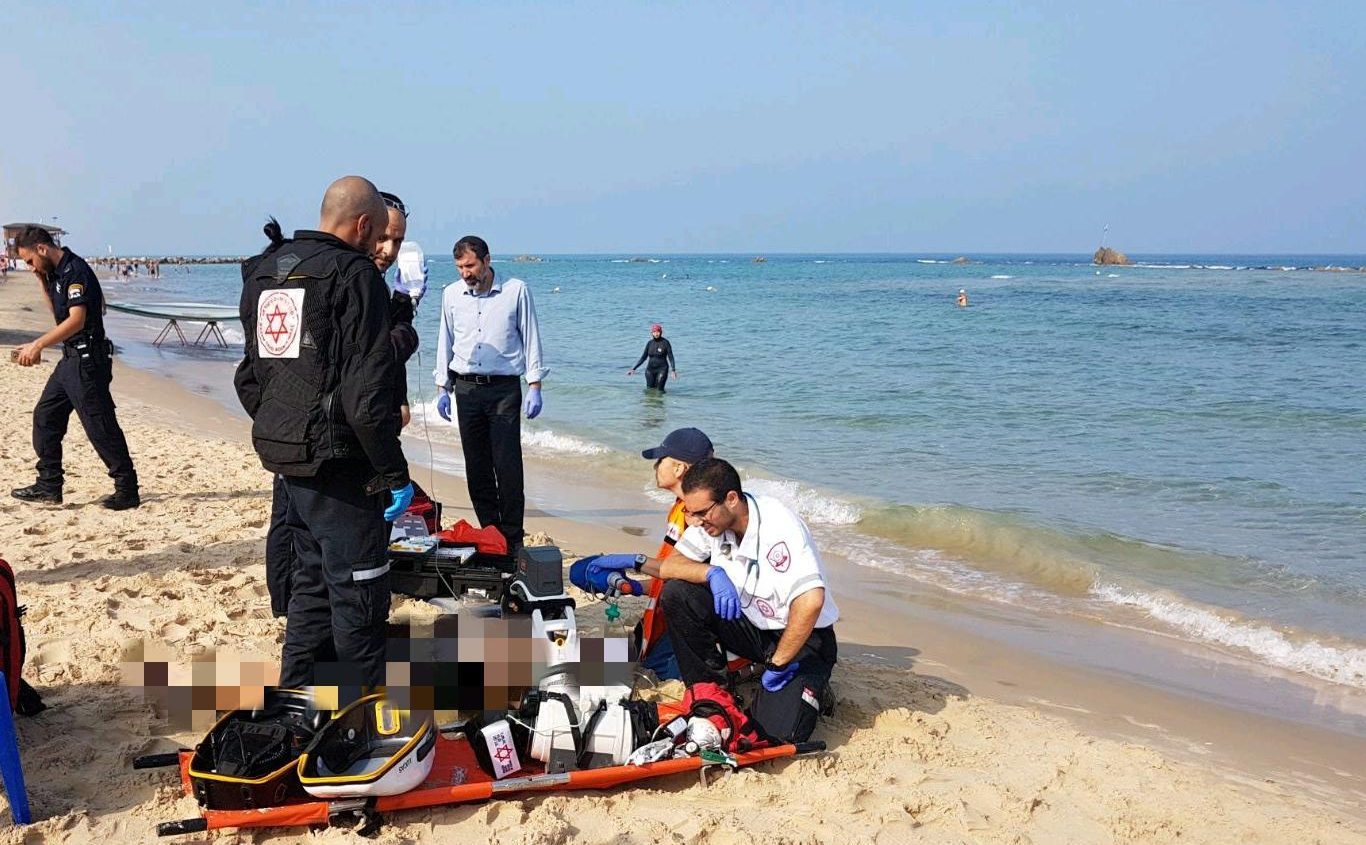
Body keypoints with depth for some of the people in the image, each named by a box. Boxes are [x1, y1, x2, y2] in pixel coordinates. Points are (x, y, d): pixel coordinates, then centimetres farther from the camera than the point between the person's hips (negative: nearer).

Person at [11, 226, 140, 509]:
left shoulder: (75, 271, -16)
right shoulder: (57, 273, 13)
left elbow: (76, 320, -26)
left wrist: (38, 344, -31)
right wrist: (44, 282, 10)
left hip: (87, 360, -10)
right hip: (71, 359, 10)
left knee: (101, 426, -7)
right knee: (45, 416, 13)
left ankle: (127, 491, -1)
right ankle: (49, 486, 20)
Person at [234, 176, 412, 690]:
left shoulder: (263, 273, 13)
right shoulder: (353, 274, -13)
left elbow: (248, 379, 17)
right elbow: (367, 392, -20)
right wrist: (394, 472, -14)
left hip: (283, 454, 9)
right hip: (338, 462, -9)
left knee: (312, 582, 21)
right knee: (358, 594, 2)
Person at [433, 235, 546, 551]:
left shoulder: (516, 290, -1)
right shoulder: (451, 294, 9)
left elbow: (530, 338, 2)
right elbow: (445, 342, 16)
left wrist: (534, 386, -3)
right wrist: (442, 388, 12)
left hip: (504, 388, -3)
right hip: (466, 388, 4)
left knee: (508, 465, -8)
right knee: (476, 466, 5)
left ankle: (512, 537, 0)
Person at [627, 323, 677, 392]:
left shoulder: (665, 342, -8)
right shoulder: (649, 343, 4)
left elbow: (670, 357, -9)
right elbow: (643, 357, 9)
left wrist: (673, 370, -21)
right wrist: (633, 369, 4)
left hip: (662, 369, -4)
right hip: (650, 369, 4)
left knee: (659, 390, -10)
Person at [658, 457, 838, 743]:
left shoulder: (779, 526, -29)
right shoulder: (711, 519, -8)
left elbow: (811, 601, -38)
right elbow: (667, 566, -9)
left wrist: (778, 664, -28)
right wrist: (712, 573, -29)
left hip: (801, 637, -6)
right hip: (751, 627, 6)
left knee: (778, 732, -25)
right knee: (676, 593, -15)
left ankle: (808, 687, 9)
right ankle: (707, 689, 1)